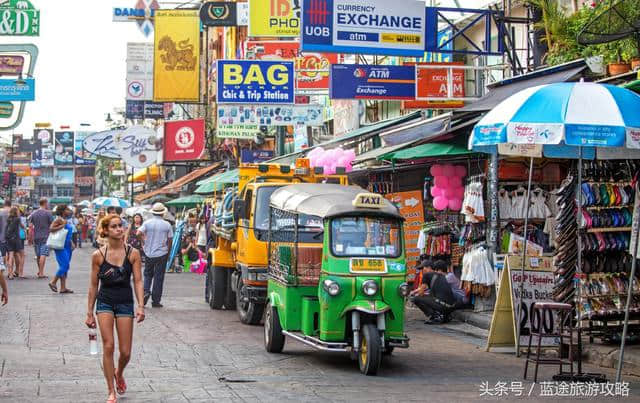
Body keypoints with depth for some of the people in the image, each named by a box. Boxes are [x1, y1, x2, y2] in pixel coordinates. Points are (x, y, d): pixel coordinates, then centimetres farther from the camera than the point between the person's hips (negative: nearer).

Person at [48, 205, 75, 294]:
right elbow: (51, 229, -22)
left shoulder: (66, 221, 16)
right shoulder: (59, 220, -10)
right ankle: (53, 282, 1)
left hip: (67, 246, 9)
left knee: (66, 267, 7)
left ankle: (63, 288, 9)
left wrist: (72, 243, 14)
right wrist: (62, 225, -21)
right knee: (64, 266, -13)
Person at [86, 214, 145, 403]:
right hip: (105, 302, -1)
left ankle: (119, 373, 39)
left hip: (125, 302, 1)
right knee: (108, 346, -12)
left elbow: (138, 281, -2)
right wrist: (89, 313, 6)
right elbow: (93, 285, 4)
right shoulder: (98, 255, -4)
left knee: (125, 352, 3)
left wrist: (141, 306, -14)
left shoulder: (133, 253, -3)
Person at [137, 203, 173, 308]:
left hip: (148, 253, 1)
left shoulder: (147, 223, -3)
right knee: (159, 277, 5)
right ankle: (156, 301, 6)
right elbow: (169, 240, -2)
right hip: (162, 254, -1)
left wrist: (143, 243, 1)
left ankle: (146, 291, -6)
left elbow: (139, 233, -15)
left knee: (148, 274, 18)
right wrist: (168, 252, 12)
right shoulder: (167, 225, -4)